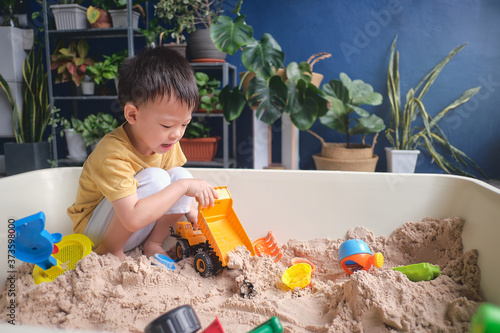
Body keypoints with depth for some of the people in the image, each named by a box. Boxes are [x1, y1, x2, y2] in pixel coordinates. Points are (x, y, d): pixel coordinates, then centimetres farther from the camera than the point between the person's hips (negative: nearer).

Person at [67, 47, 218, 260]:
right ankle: (111, 251, -13)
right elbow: (133, 219, -42)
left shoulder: (166, 142, -10)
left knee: (181, 175, -14)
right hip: (94, 233, -6)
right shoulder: (112, 154, -33)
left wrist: (192, 212, -7)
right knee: (154, 178, -31)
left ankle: (152, 243, -3)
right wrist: (183, 187, -37)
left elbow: (179, 184, 8)